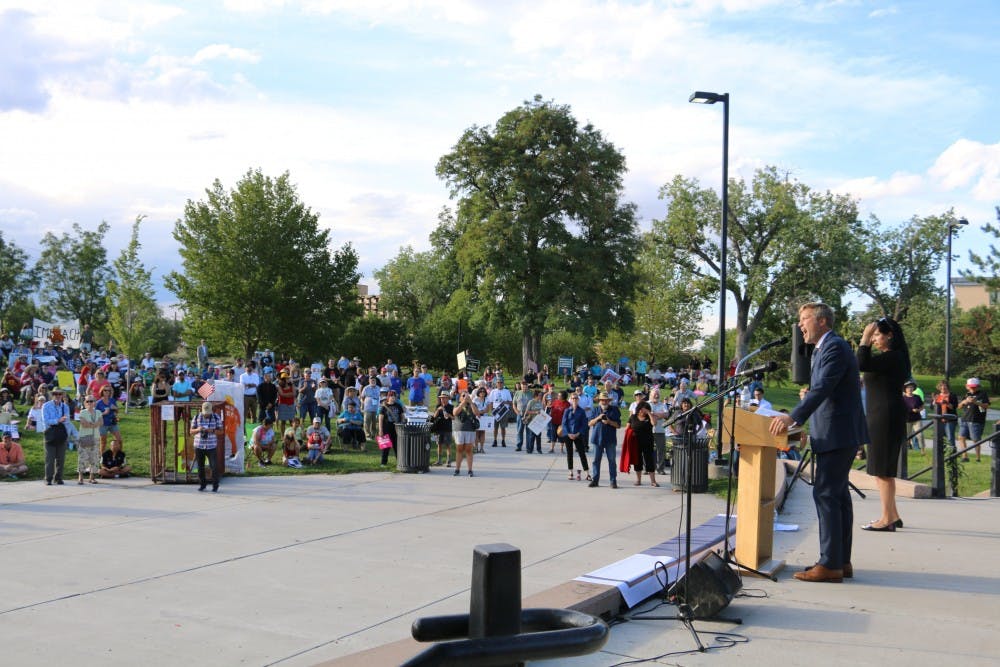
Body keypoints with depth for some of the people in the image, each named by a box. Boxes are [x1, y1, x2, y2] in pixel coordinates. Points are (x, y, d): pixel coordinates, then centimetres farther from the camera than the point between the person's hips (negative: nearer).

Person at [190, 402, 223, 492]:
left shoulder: (216, 418, -3)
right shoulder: (197, 417, 1)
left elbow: (220, 431, -1)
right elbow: (191, 431, 4)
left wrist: (212, 431, -21)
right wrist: (198, 429, -18)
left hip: (211, 446, -2)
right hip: (199, 446, 2)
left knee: (214, 466, -6)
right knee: (200, 467, 5)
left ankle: (215, 486, 5)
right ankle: (202, 485, 18)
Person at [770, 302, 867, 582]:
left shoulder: (835, 347, -14)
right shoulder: (825, 348, 18)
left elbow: (822, 388, -26)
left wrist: (793, 418, -34)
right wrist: (795, 418, 18)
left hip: (837, 434, -11)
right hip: (840, 434, 11)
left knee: (825, 494, -10)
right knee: (838, 494, 13)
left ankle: (830, 565, -8)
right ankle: (841, 561, 19)